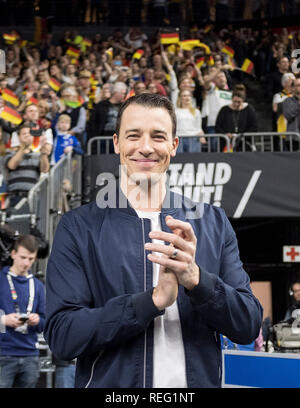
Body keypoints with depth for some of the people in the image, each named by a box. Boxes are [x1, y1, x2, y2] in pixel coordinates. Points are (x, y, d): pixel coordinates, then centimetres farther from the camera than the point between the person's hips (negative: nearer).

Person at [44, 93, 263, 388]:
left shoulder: (213, 222, -1)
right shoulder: (78, 227, -8)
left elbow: (249, 326, -6)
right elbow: (60, 336, -16)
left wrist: (196, 278, -24)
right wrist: (154, 299, -27)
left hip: (200, 380, 2)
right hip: (110, 385, -2)